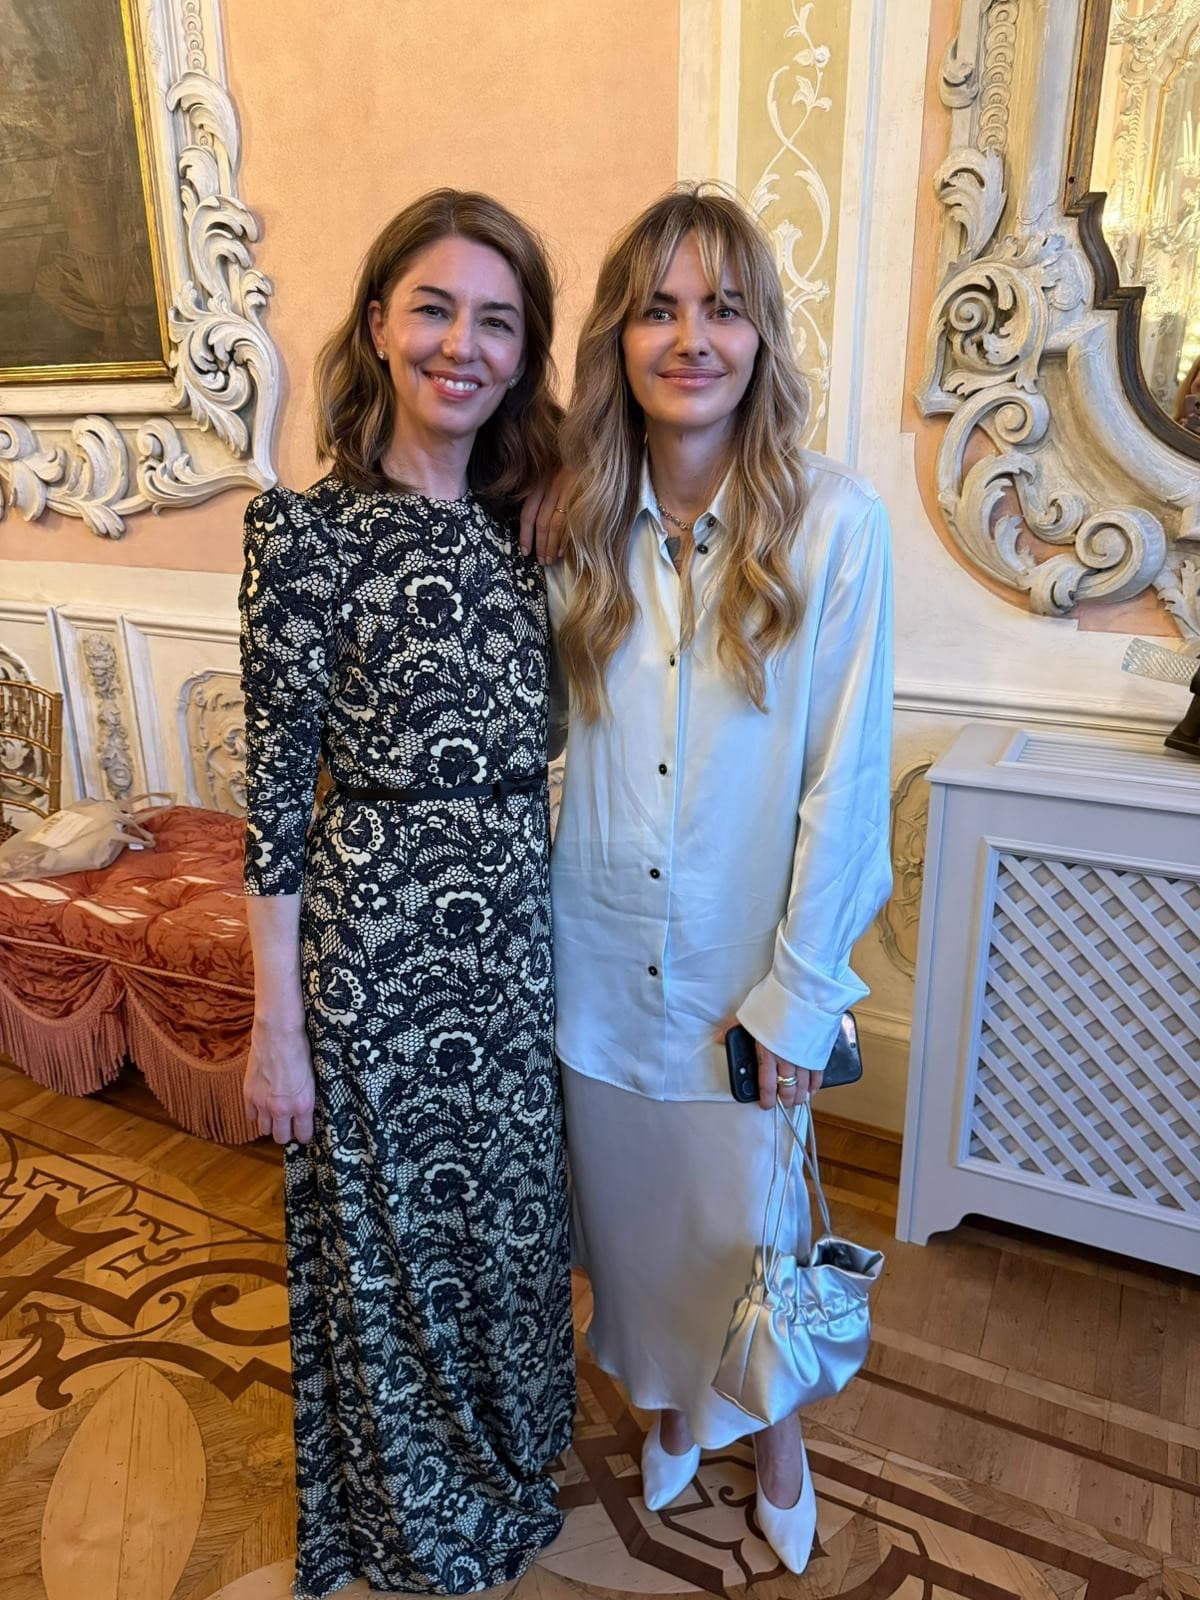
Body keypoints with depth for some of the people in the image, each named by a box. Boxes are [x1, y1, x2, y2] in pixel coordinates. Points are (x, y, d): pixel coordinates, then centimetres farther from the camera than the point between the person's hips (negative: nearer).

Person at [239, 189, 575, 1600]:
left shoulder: (524, 526, 4)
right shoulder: (304, 531, -12)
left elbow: (538, 753, 9)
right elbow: (275, 791, -11)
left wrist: (560, 929, 9)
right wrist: (276, 1021, -9)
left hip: (516, 935, 5)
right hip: (374, 939, -5)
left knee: (509, 1207, 23)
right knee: (389, 1232, 16)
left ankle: (505, 1453, 54)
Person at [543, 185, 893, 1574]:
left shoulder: (833, 524, -14)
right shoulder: (572, 524, -3)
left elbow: (845, 780, -12)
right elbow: (539, 731, 4)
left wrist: (799, 993, -10)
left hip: (746, 970, -3)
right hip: (598, 958, 3)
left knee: (749, 1217, 17)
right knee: (631, 1207, 22)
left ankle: (772, 1426, 50)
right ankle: (669, 1400, 53)